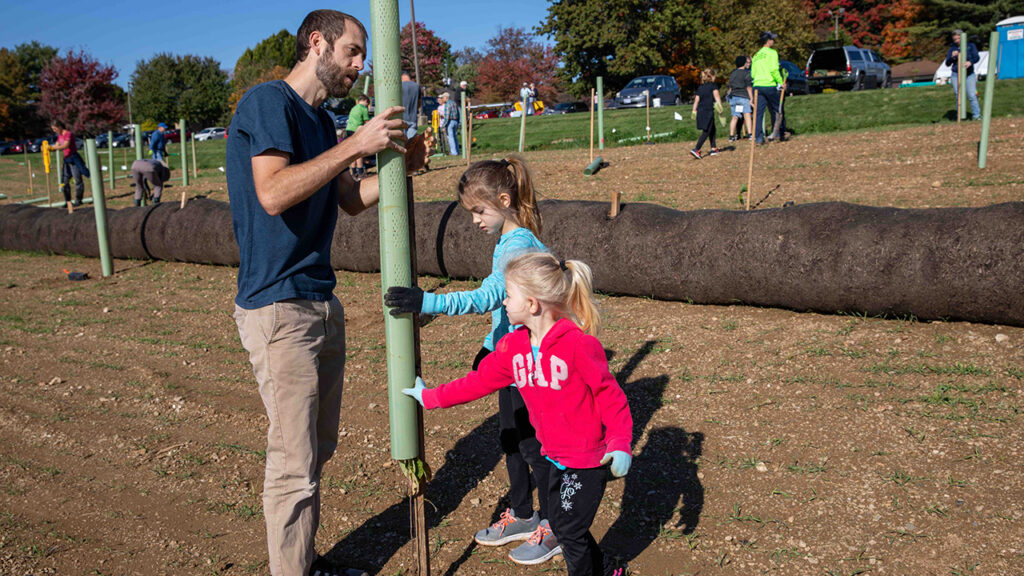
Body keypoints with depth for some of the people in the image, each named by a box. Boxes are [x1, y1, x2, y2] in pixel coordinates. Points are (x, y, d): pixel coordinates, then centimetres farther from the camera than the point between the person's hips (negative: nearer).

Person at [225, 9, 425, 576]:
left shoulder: (319, 120, 17)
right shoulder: (268, 101, -11)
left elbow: (350, 200, 21)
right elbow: (273, 194, -25)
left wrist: (399, 166, 5)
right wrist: (355, 144, -22)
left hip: (321, 301, 9)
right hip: (278, 306, -9)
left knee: (318, 450, 16)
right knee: (294, 462, -3)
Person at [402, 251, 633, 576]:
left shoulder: (579, 344, -24)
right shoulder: (513, 347, -1)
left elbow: (610, 395, -19)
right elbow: (479, 381, 7)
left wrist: (620, 444, -26)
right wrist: (430, 397, 9)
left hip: (588, 458, -8)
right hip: (556, 456, 8)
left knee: (569, 530, 3)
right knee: (560, 523, 21)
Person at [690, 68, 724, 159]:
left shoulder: (700, 87, 15)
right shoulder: (713, 85, -1)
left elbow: (696, 100, 14)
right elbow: (716, 96, -11)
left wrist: (694, 111, 17)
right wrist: (720, 107, -14)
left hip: (700, 111, 7)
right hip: (708, 111, -7)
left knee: (712, 129, 20)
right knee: (706, 131, -6)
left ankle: (714, 148, 23)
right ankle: (696, 149, -19)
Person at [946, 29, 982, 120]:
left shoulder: (970, 45, 6)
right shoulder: (952, 48, 8)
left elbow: (977, 57, -7)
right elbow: (947, 63, 5)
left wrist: (970, 62, -29)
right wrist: (952, 57, -16)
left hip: (969, 75, -1)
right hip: (956, 75, 1)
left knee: (972, 95, -9)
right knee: (958, 96, 1)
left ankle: (976, 115, -6)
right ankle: (961, 116, 8)